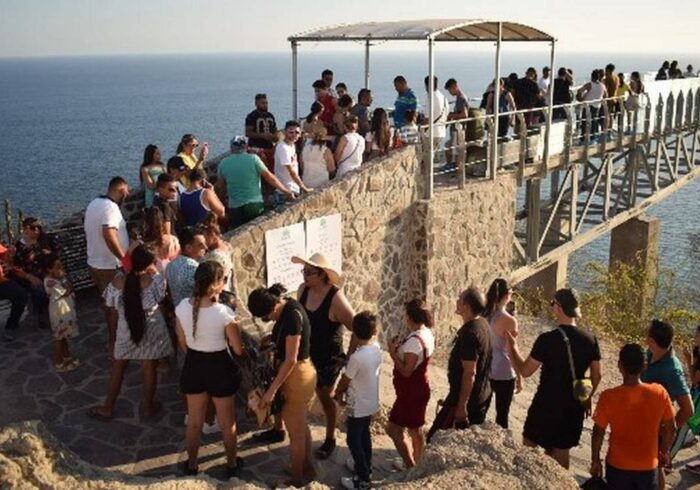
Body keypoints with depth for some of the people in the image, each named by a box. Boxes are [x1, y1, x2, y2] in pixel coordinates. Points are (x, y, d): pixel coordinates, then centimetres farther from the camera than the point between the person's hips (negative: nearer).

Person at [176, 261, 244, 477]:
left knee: (194, 422, 23)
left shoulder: (182, 307, -13)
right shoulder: (223, 313, -26)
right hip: (219, 367, -4)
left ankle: (191, 465, 42)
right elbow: (239, 349, -15)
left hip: (193, 366, 4)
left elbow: (182, 342, 2)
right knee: (227, 423, 20)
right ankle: (232, 464, 39)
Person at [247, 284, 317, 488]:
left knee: (295, 433, 9)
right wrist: (273, 338, 2)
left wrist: (271, 390, -20)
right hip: (300, 374, 9)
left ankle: (297, 479, 26)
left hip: (297, 376, -9)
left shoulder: (292, 316, -28)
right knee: (301, 428, 24)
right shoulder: (287, 307, 0)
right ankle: (308, 470, 39)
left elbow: (291, 360, -25)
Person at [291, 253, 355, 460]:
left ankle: (330, 440, 33)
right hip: (305, 352, 5)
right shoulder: (303, 289, -8)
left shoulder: (335, 298, -25)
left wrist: (349, 357, -17)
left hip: (328, 358, -5)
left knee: (325, 397, 12)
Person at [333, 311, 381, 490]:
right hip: (371, 403, 8)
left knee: (353, 441, 7)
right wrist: (343, 390, 10)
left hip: (358, 406, -8)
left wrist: (337, 392, 6)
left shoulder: (357, 357, -31)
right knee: (364, 435, 25)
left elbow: (345, 380, -15)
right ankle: (366, 467, 41)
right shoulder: (377, 348, -7)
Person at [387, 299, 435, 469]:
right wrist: (401, 347, 4)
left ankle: (411, 468, 5)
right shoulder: (427, 334, 3)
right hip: (420, 388, 10)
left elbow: (406, 371, -26)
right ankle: (415, 465, 31)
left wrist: (393, 352, -19)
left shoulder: (414, 340, -27)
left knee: (394, 429, -1)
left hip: (410, 392, -10)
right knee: (416, 429, 19)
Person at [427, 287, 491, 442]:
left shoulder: (470, 333, -26)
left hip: (466, 397, -10)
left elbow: (469, 373, -26)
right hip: (481, 395, 10)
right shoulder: (482, 323, 4)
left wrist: (462, 406, -23)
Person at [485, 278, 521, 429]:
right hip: (504, 373, -6)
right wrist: (519, 378, -4)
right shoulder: (509, 320, -19)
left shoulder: (485, 316, -1)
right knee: (502, 413, 7)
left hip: (487, 371, 6)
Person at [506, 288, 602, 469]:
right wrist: (588, 397, 21)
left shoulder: (547, 339, -19)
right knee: (561, 452, 15)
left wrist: (512, 347, 1)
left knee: (528, 448, 14)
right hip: (573, 407, 5)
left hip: (546, 405, -4)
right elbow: (597, 374, 6)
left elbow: (525, 370, -12)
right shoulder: (589, 339, -4)